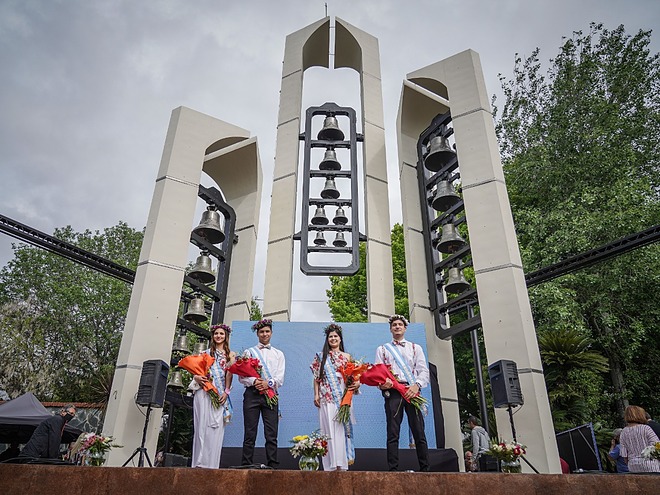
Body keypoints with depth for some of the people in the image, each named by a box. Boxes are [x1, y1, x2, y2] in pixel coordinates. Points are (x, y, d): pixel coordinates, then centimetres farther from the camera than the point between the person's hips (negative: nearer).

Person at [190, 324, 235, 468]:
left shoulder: (230, 355, 14)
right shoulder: (206, 352, 16)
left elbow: (230, 374, 5)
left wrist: (226, 392, -5)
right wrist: (196, 377, -8)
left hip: (220, 395, 0)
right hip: (204, 391, 0)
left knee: (216, 427, -5)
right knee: (202, 425, -5)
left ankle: (211, 463, -2)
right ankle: (199, 462, -4)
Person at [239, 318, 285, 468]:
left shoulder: (278, 354, 18)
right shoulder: (249, 352, 15)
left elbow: (280, 378, 8)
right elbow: (242, 376, 5)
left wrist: (269, 383, -12)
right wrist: (254, 382, -14)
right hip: (252, 393, -1)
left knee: (272, 435, -3)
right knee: (250, 434, -2)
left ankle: (273, 467, -1)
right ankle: (246, 466, 3)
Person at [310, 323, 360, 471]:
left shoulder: (347, 357, 12)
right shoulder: (321, 356, 12)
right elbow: (316, 378, 9)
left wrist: (357, 383, -12)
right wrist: (316, 395, 1)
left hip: (343, 397, 0)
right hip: (326, 398, 0)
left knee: (341, 428, -5)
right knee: (329, 429, -2)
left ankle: (341, 463, -3)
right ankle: (331, 465, 3)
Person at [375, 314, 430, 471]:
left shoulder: (416, 348, 18)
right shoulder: (382, 349, 18)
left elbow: (423, 371, 8)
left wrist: (416, 385, -11)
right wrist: (382, 383, -14)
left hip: (412, 392, 1)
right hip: (392, 392, 0)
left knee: (419, 432, -3)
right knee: (393, 433, -4)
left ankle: (425, 469, 3)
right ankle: (393, 470, -2)